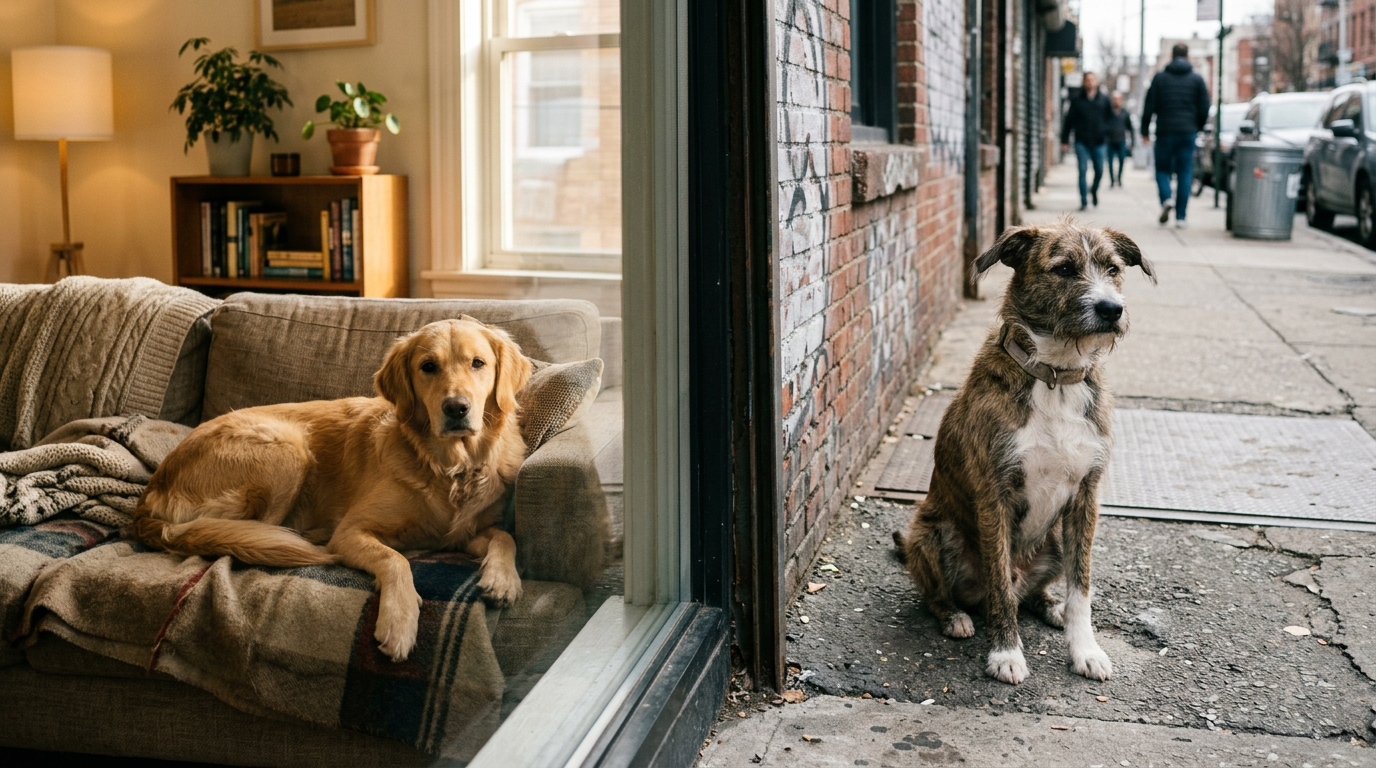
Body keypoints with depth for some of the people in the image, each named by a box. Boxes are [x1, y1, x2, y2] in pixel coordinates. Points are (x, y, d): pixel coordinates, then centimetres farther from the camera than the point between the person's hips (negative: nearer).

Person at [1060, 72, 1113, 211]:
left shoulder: (1104, 99, 9)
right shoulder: (1077, 99, 4)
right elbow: (1069, 120, 4)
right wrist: (1065, 141, 0)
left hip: (1098, 142, 2)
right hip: (1081, 141, -2)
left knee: (1099, 171, 3)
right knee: (1082, 170, -8)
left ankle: (1094, 190, 32)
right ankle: (1084, 200, -3)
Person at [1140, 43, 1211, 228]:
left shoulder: (1160, 78, 1)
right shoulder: (1197, 79, 5)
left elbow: (1149, 107, 0)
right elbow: (1204, 109, 4)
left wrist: (1145, 130, 8)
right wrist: (1197, 128, 19)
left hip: (1165, 131, -1)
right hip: (1188, 133, 1)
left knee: (1163, 169, 10)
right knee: (1185, 174, 3)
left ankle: (1166, 199, -18)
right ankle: (1181, 216, -1)